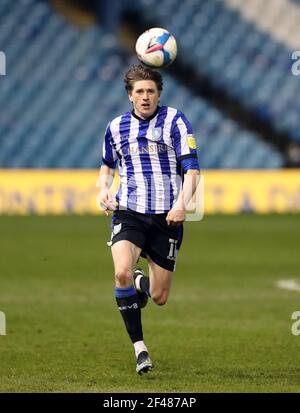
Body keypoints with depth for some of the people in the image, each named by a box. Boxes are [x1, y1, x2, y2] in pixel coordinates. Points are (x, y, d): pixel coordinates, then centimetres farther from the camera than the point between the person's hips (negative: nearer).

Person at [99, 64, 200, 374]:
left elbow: (191, 168, -7)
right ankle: (139, 347, -13)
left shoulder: (174, 121, -3)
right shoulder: (116, 127, 7)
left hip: (166, 217, -1)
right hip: (128, 213, 1)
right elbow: (107, 165, 26)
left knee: (159, 297, 4)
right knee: (122, 273, -27)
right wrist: (104, 189, 5)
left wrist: (181, 204, -22)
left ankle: (139, 281, 43)